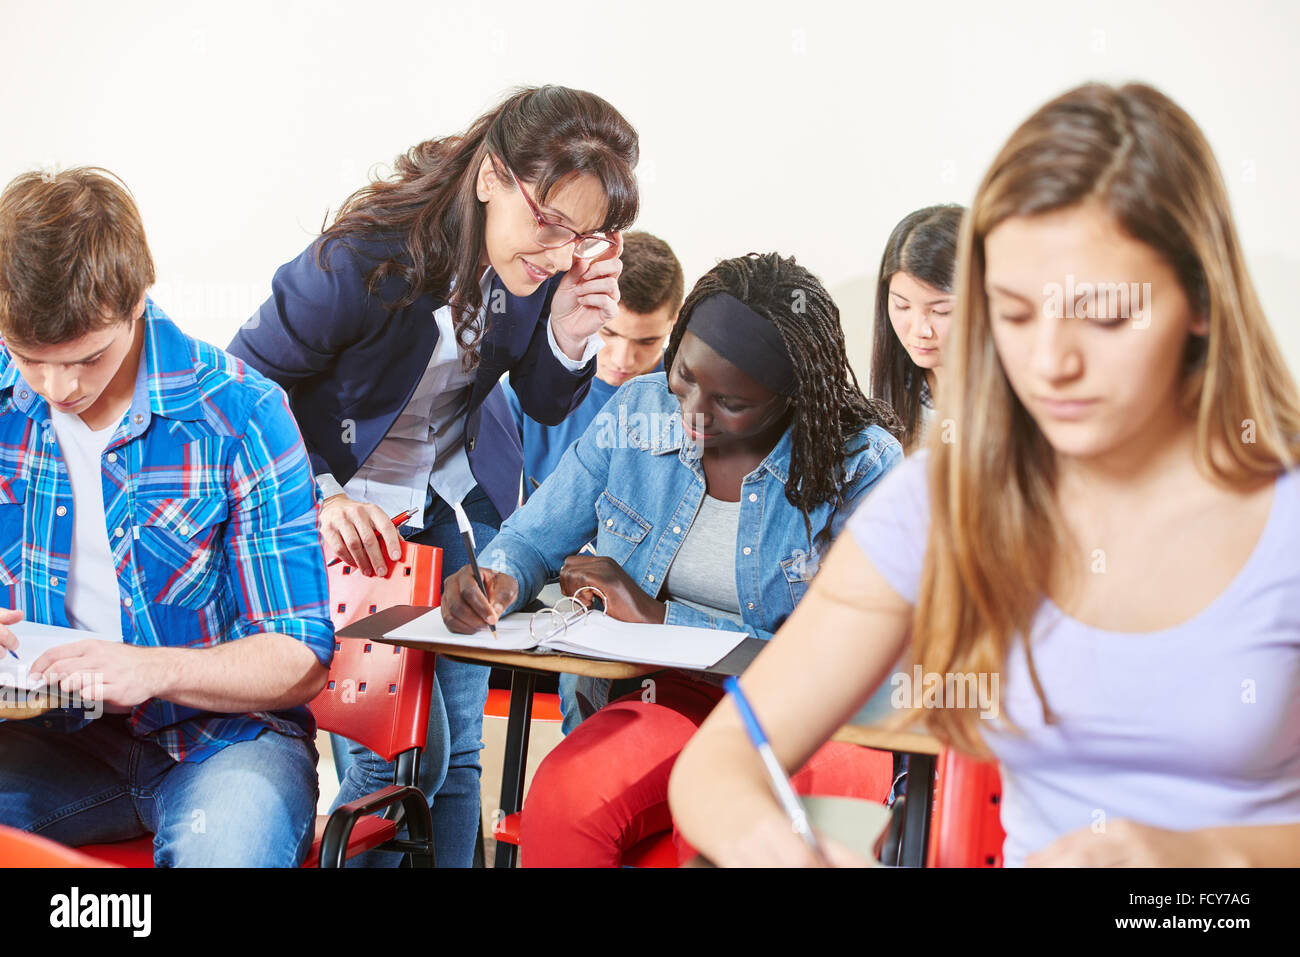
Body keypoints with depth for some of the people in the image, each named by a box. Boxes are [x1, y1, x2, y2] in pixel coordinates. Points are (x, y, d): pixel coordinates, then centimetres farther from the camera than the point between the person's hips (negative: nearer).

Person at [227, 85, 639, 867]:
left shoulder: (555, 264, -13)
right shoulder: (365, 258, -27)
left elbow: (547, 406, 1)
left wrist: (569, 335, -21)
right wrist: (313, 501, -32)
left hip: (460, 501, 5)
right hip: (347, 513, -5)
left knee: (460, 747, 7)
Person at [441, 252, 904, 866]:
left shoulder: (862, 466, -9)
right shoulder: (638, 413, 3)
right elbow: (534, 538, 12)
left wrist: (659, 617, -14)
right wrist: (498, 580, -13)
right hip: (669, 701, 4)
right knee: (561, 798, -30)